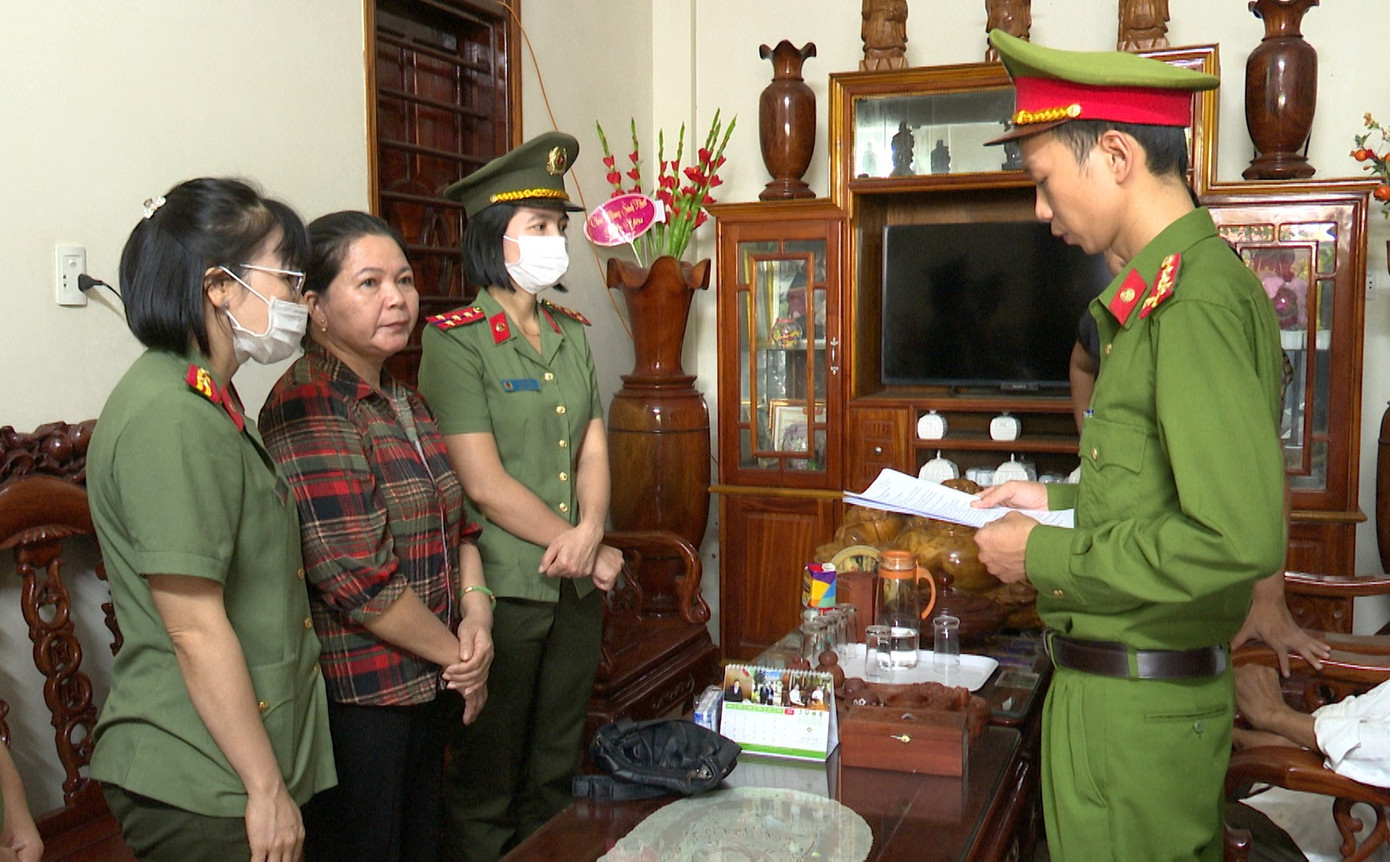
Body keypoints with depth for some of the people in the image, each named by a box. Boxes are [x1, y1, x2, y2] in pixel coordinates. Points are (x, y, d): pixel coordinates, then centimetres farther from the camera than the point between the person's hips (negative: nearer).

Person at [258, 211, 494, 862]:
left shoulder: (404, 402, 11)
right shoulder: (306, 409, -18)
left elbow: (456, 523, 15)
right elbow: (357, 577, -24)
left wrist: (476, 610, -4)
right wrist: (456, 654, -12)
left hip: (429, 688, 9)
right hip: (354, 703, -8)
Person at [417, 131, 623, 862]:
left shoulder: (572, 334, 11)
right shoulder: (455, 340, -10)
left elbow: (593, 449, 7)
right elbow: (484, 483, -16)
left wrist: (588, 535, -12)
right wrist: (585, 549, -10)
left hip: (578, 587, 6)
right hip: (502, 587, -6)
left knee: (555, 773, 18)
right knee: (487, 782, 9)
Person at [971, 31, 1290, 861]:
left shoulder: (1196, 301, -21)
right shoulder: (1199, 281, 10)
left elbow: (1242, 537, -28)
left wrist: (1045, 556, -19)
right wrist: (1061, 499, 13)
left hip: (1131, 705, -10)